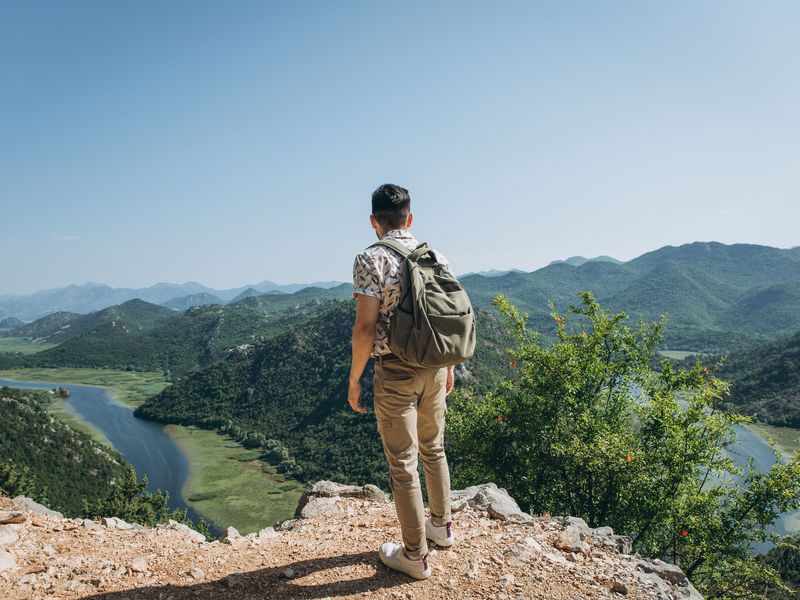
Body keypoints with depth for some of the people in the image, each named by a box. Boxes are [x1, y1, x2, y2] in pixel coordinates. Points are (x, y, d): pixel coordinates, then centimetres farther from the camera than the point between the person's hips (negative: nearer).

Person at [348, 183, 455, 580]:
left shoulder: (371, 259, -13)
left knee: (402, 465, 6)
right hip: (435, 368, 6)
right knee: (434, 450, 24)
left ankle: (415, 557, 20)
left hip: (395, 373, -6)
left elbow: (366, 328, -19)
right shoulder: (437, 257, 4)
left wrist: (354, 379, -8)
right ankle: (441, 525, 42)